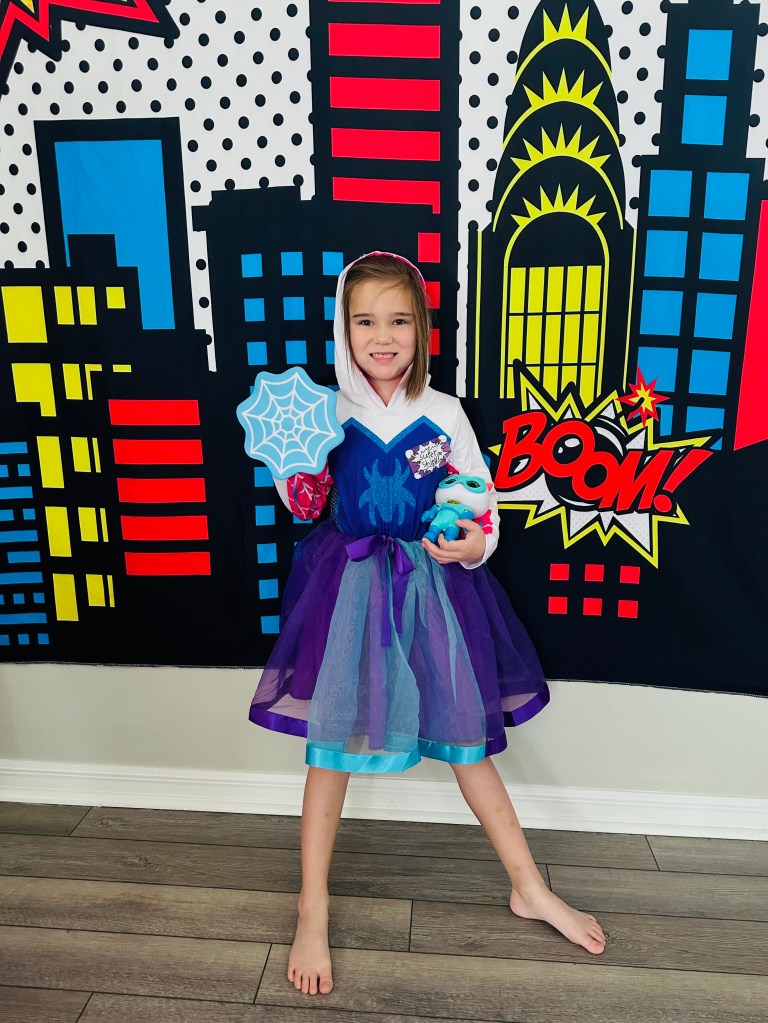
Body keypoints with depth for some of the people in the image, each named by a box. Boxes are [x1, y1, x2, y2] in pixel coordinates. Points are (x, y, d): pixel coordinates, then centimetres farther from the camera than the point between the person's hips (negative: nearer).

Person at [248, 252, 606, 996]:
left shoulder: (443, 414, -3)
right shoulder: (328, 411, -3)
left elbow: (481, 499, 2)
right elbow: (306, 506, 4)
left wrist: (475, 543, -18)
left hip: (433, 584, 1)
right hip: (350, 586, 0)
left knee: (465, 736, 13)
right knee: (332, 742, 6)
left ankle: (530, 889, 34)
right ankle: (312, 915, 26)